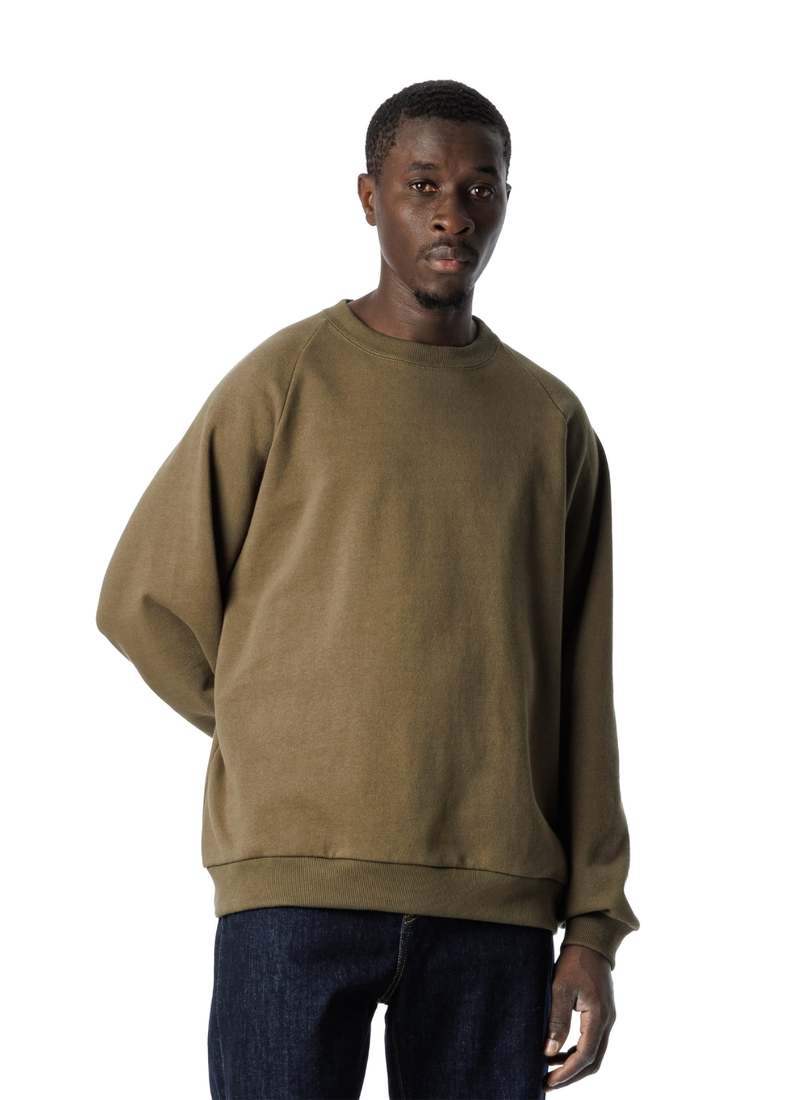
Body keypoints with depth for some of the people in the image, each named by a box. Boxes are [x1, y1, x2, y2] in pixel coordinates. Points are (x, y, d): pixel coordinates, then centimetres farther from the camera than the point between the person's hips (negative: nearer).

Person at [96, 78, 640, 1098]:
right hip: (297, 880, -2)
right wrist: (288, 753, 6)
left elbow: (580, 702, 11)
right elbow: (143, 600, 8)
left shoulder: (554, 422, 14)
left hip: (497, 896, 3)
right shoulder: (286, 379, 5)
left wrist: (594, 921, 5)